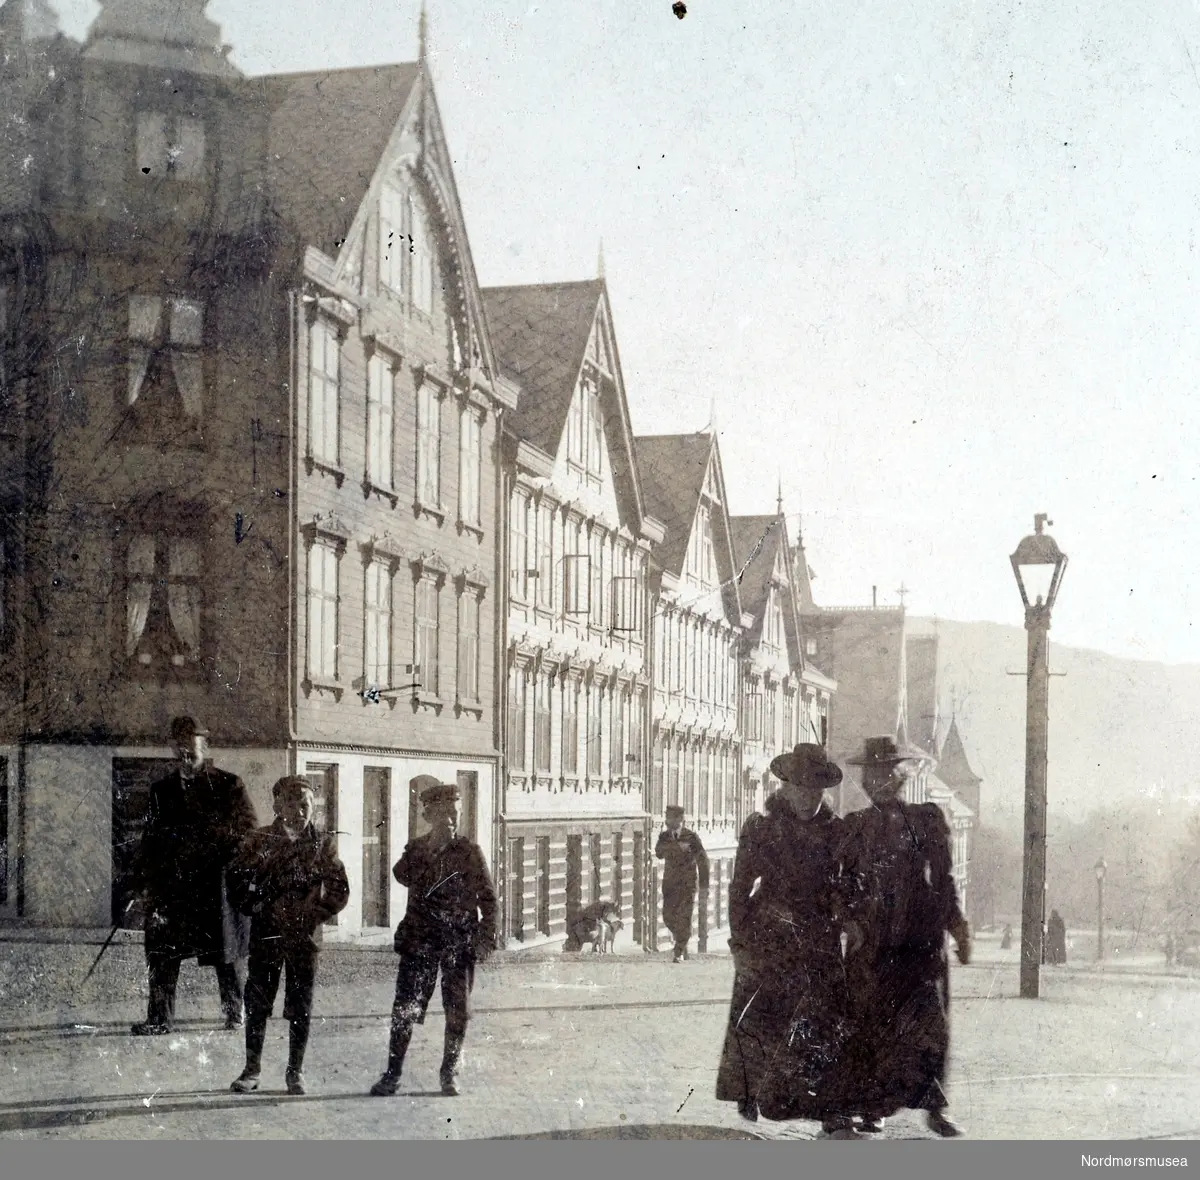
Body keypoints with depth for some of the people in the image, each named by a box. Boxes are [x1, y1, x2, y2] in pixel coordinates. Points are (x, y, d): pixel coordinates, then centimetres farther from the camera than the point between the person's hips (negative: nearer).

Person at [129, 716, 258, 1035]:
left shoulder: (229, 786, 3)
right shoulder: (162, 790, 14)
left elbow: (248, 831, 1)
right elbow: (150, 839, 15)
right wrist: (144, 880, 5)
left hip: (217, 885, -3)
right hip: (171, 884, 3)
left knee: (225, 954, 5)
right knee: (162, 953, -2)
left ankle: (234, 1016, 16)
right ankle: (159, 1018, 3)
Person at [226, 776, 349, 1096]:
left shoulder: (324, 845, 5)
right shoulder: (259, 841, 2)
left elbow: (340, 890, 5)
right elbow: (236, 882, 3)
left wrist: (314, 913, -7)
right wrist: (259, 908, -8)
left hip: (304, 937, 0)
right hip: (266, 934, 0)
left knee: (300, 1007, 5)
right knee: (257, 1003, 2)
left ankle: (295, 1071, 15)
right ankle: (252, 1069, 12)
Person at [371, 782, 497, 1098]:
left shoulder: (469, 852, 3)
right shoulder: (416, 849, 9)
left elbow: (488, 898, 3)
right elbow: (404, 876, -6)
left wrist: (487, 937, -7)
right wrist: (431, 846, -12)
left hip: (460, 941, 0)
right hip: (420, 939, 0)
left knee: (457, 1011, 3)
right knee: (405, 1009, -3)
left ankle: (450, 1074, 16)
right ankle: (392, 1075, 4)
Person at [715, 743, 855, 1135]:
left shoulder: (835, 831, 5)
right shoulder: (761, 830, -3)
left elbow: (844, 889, 13)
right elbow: (740, 889, -2)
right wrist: (740, 941, -6)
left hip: (820, 944, 1)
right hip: (769, 940, -1)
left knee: (826, 1025, -6)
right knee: (757, 1018, 7)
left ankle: (833, 1110, -5)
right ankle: (749, 1095, 26)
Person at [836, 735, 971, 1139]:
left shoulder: (928, 818, 9)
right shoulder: (855, 826, 10)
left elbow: (943, 878, 11)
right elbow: (844, 881, 10)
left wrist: (957, 926, 8)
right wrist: (851, 920, -4)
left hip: (921, 937, -1)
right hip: (871, 940, 1)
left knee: (928, 1019, -9)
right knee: (869, 1023, 1)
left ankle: (934, 1107, -1)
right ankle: (870, 1107, 10)